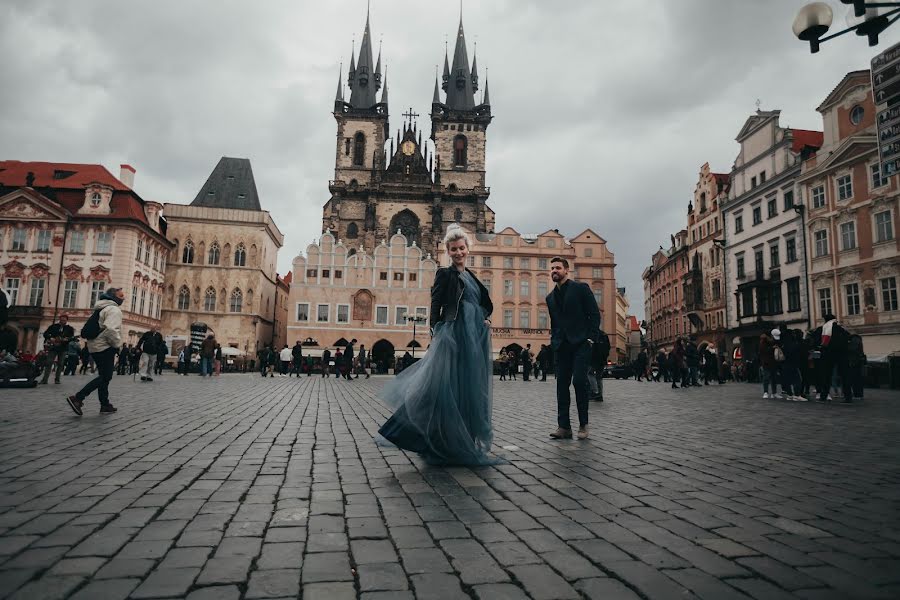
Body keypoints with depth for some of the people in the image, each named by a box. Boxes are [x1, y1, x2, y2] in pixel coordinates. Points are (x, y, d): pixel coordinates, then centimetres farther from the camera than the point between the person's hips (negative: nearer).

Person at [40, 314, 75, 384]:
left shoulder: (69, 328, 5)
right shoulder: (53, 326, 6)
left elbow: (72, 337, -1)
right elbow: (45, 333, 6)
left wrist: (67, 339, -23)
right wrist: (50, 338, -12)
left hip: (63, 348, 0)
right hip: (53, 347, 0)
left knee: (60, 364, 1)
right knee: (49, 363, -5)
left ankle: (57, 379, 8)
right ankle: (44, 379, -3)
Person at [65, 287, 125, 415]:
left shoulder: (102, 308, 21)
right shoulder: (114, 309, -11)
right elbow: (111, 330, -26)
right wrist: (117, 345, -13)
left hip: (95, 347, 10)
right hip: (105, 348, -10)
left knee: (104, 376, 14)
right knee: (105, 377, -7)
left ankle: (105, 405, 17)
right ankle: (77, 398, -13)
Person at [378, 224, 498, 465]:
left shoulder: (471, 277, 19)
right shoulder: (444, 274, -1)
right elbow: (435, 309, -7)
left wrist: (485, 321, 6)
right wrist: (437, 337, -15)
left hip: (475, 339, 7)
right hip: (454, 336, -7)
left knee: (471, 391, 10)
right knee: (448, 389, -6)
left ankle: (468, 442, 20)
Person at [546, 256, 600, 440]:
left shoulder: (581, 288, 3)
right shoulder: (550, 297, 18)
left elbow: (595, 314, -1)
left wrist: (591, 338, -10)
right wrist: (554, 342, 10)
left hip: (581, 343, -5)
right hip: (562, 346, 5)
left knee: (579, 380, -14)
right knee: (562, 384, 1)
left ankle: (583, 425, -1)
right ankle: (564, 426, 4)